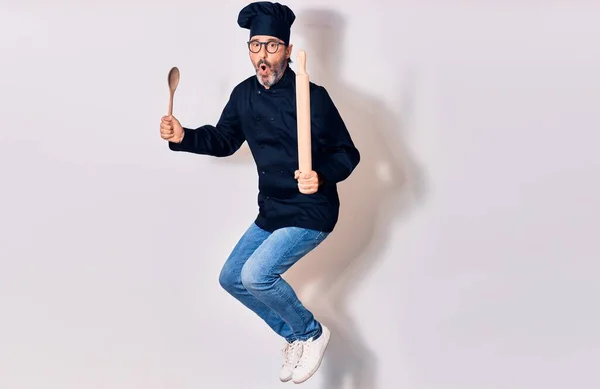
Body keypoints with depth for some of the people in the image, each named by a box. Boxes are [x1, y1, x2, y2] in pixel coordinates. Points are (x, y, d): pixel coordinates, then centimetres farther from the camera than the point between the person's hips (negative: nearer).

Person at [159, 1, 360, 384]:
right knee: (232, 278, 13)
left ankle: (312, 333, 3)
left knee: (256, 274, -23)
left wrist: (321, 177, -35)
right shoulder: (244, 94, 0)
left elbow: (347, 154, -16)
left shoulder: (312, 96, -19)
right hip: (271, 211, 8)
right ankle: (294, 336, 28)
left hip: (311, 212, -8)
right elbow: (224, 140, 14)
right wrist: (184, 137, -2)